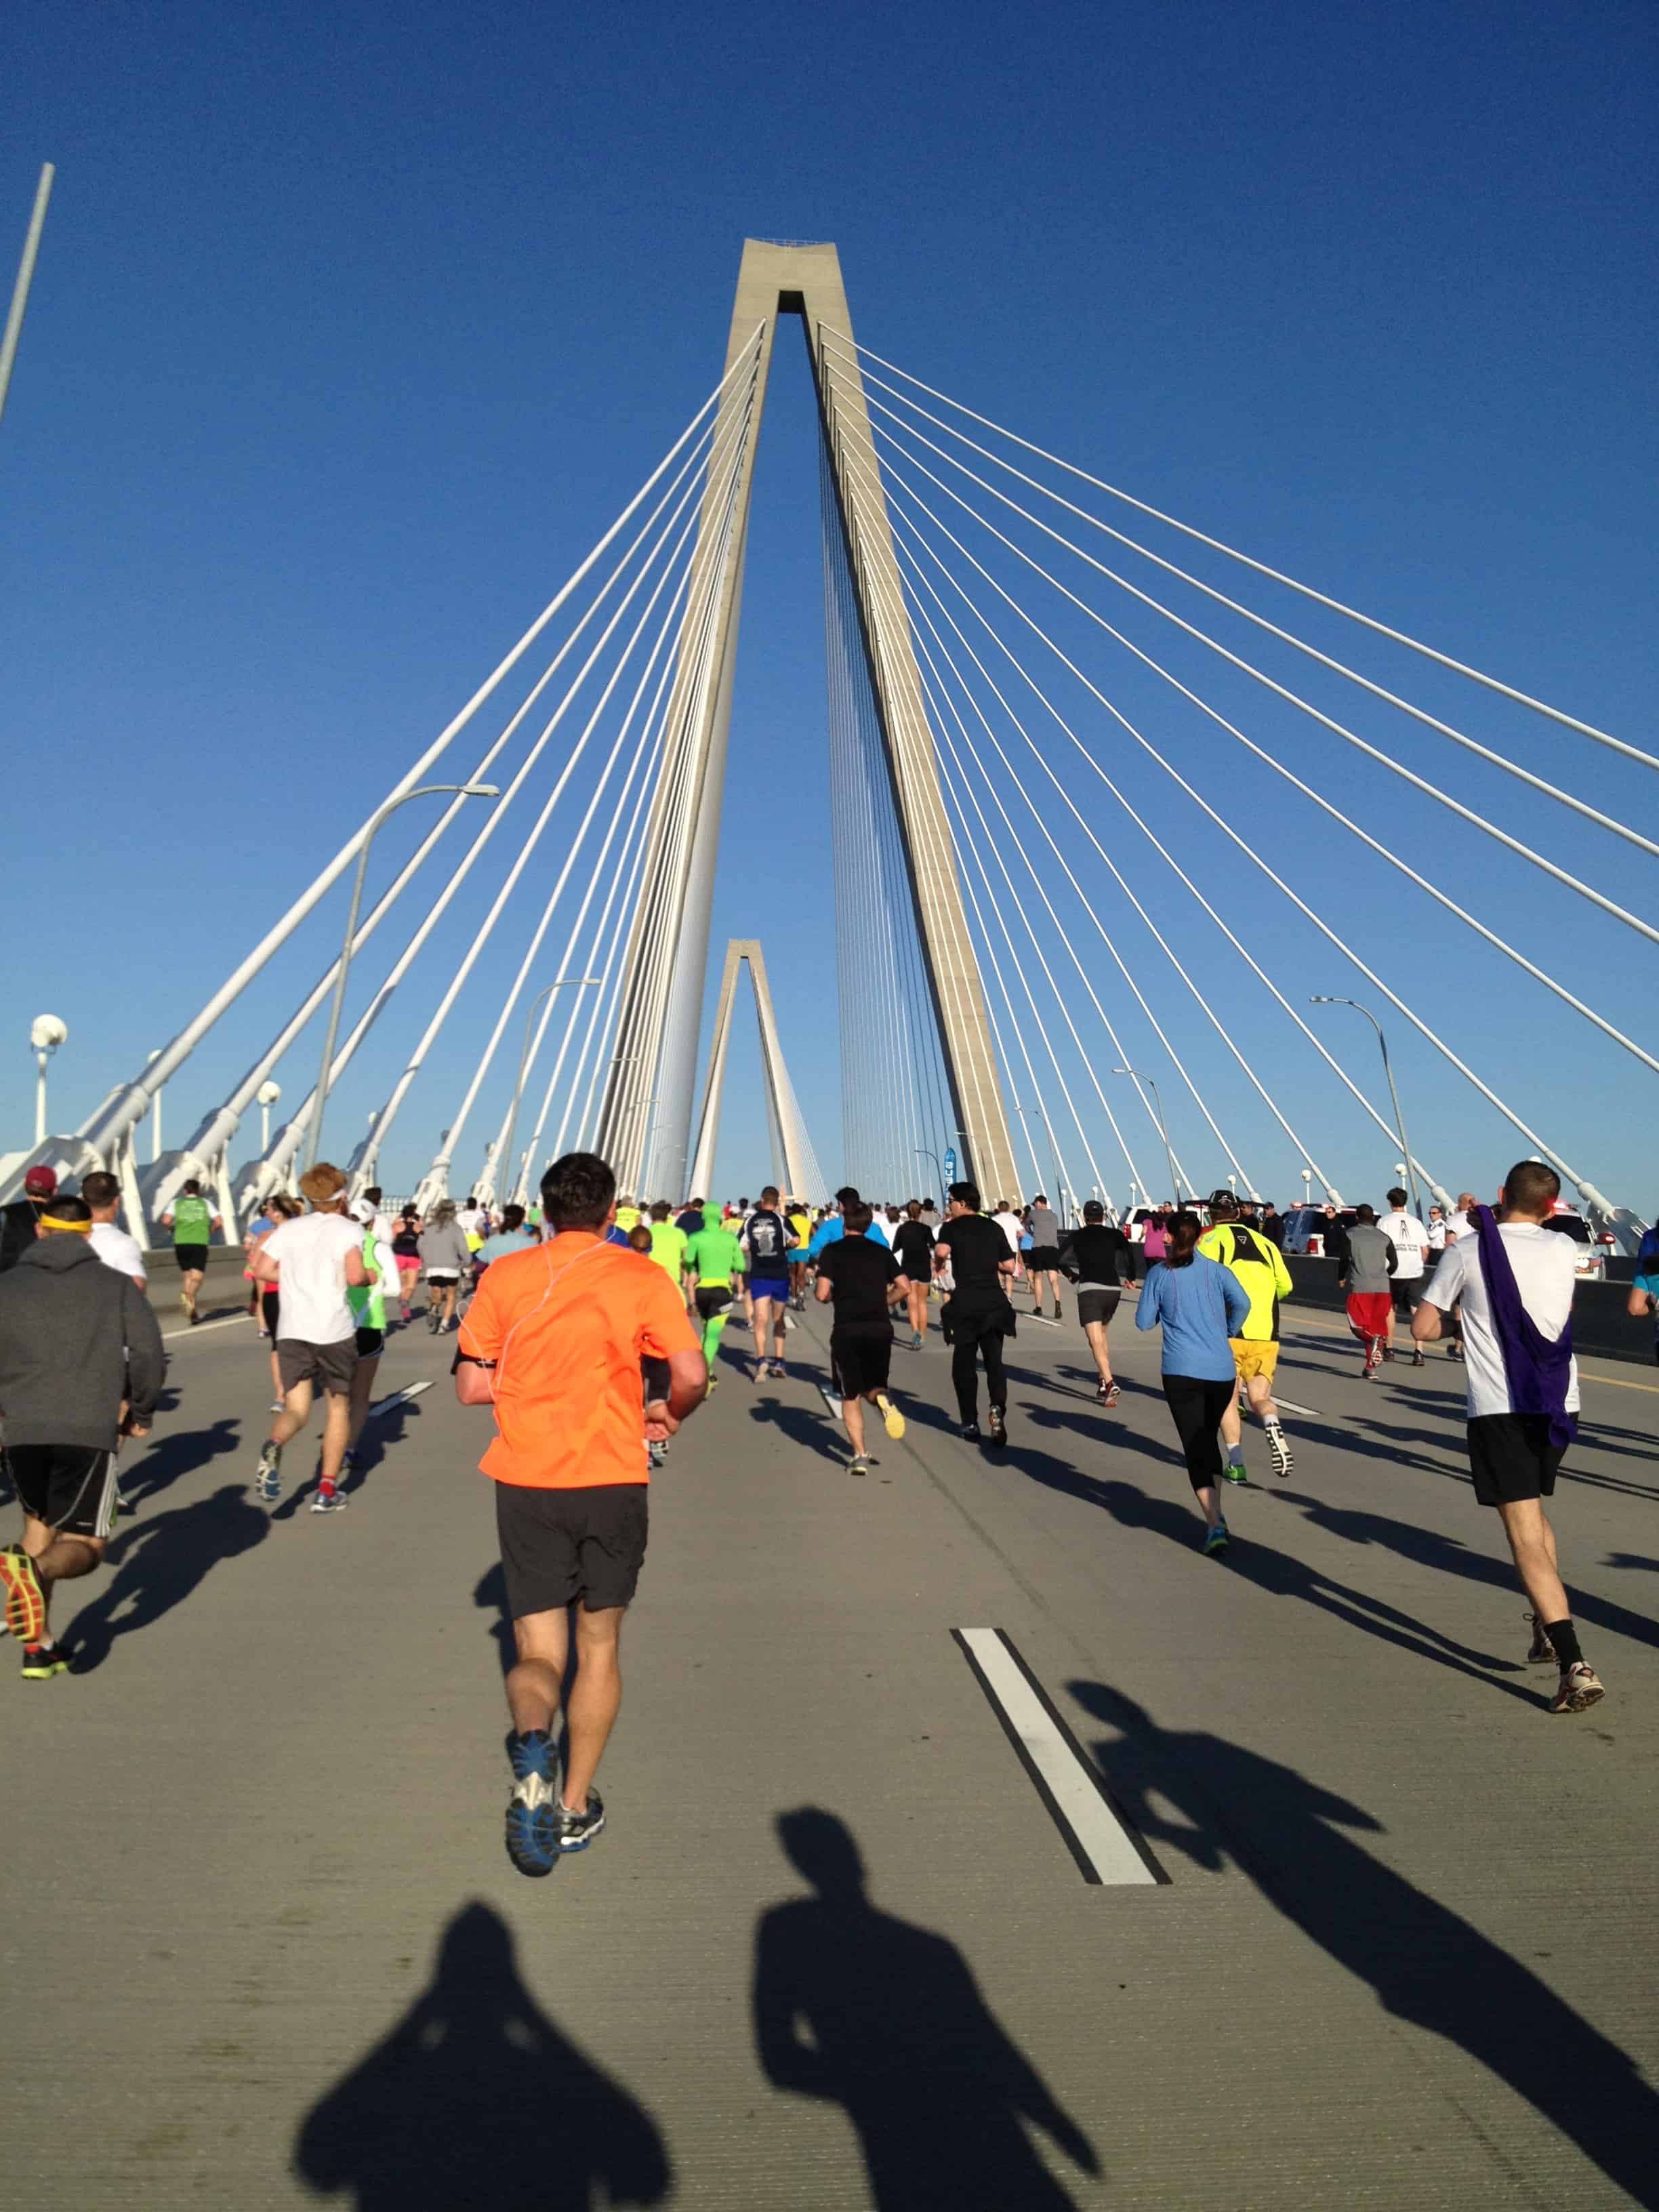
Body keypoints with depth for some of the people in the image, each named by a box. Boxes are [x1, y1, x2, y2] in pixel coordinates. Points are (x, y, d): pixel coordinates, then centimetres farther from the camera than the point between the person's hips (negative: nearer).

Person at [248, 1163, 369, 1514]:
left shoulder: (289, 1229, 10)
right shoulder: (347, 1228, -5)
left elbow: (261, 1270, 5)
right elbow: (355, 1276, -19)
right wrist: (368, 1279, 3)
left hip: (291, 1330, 3)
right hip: (334, 1330, -3)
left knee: (296, 1409, 6)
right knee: (338, 1407, 13)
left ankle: (273, 1446, -28)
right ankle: (327, 1491, 13)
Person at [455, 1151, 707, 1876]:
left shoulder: (504, 1276, 1)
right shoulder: (641, 1277, -4)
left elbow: (471, 1386, 2)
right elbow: (692, 1376, -11)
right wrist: (668, 1415, 9)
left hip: (526, 1482, 1)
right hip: (612, 1482, 0)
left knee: (538, 1653, 11)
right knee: (598, 1647, 19)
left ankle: (532, 1744, -19)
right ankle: (574, 1808, 24)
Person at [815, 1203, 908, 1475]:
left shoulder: (833, 1251, 1)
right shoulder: (882, 1251, 10)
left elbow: (822, 1294, -7)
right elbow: (904, 1286, 4)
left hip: (847, 1329, -2)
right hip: (880, 1328, 2)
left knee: (851, 1396, 10)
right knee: (873, 1386, 18)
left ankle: (860, 1456, 2)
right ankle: (882, 1398, -17)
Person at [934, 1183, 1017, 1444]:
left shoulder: (951, 1228, -1)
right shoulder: (995, 1227, 12)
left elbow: (942, 1251, -22)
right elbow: (1010, 1266, 11)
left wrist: (938, 1265, -2)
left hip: (966, 1302, -3)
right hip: (995, 1301, 3)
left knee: (964, 1365, 9)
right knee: (994, 1361, 8)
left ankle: (971, 1424, 12)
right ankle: (998, 1407, -18)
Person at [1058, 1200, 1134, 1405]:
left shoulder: (1076, 1236, 9)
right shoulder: (1114, 1234, 11)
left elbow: (1059, 1258, -1)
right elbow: (1130, 1250, -5)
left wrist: (1070, 1275, 16)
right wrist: (1131, 1277, 7)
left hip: (1089, 1289, -3)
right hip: (1113, 1288, 3)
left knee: (1096, 1341, -11)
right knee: (1101, 1336, 23)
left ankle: (1110, 1384, -28)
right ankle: (1103, 1382, 21)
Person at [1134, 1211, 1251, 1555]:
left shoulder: (1158, 1273, 4)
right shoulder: (1217, 1270, 7)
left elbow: (1144, 1322, 5)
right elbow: (1242, 1302, -8)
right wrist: (1229, 1333, 10)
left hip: (1181, 1372, -3)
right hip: (1221, 1370, 3)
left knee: (1195, 1448, -1)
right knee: (1209, 1440, 22)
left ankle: (1215, 1524, -14)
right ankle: (1214, 1514, 24)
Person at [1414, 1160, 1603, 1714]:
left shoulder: (1468, 1251, -4)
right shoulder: (1564, 1249, 4)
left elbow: (1423, 1328, -1)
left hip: (1499, 1408, -4)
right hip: (1558, 1404, 4)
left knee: (1526, 1538, -4)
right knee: (1535, 1514, 26)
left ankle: (1575, 1666, -14)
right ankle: (1548, 1631, 28)